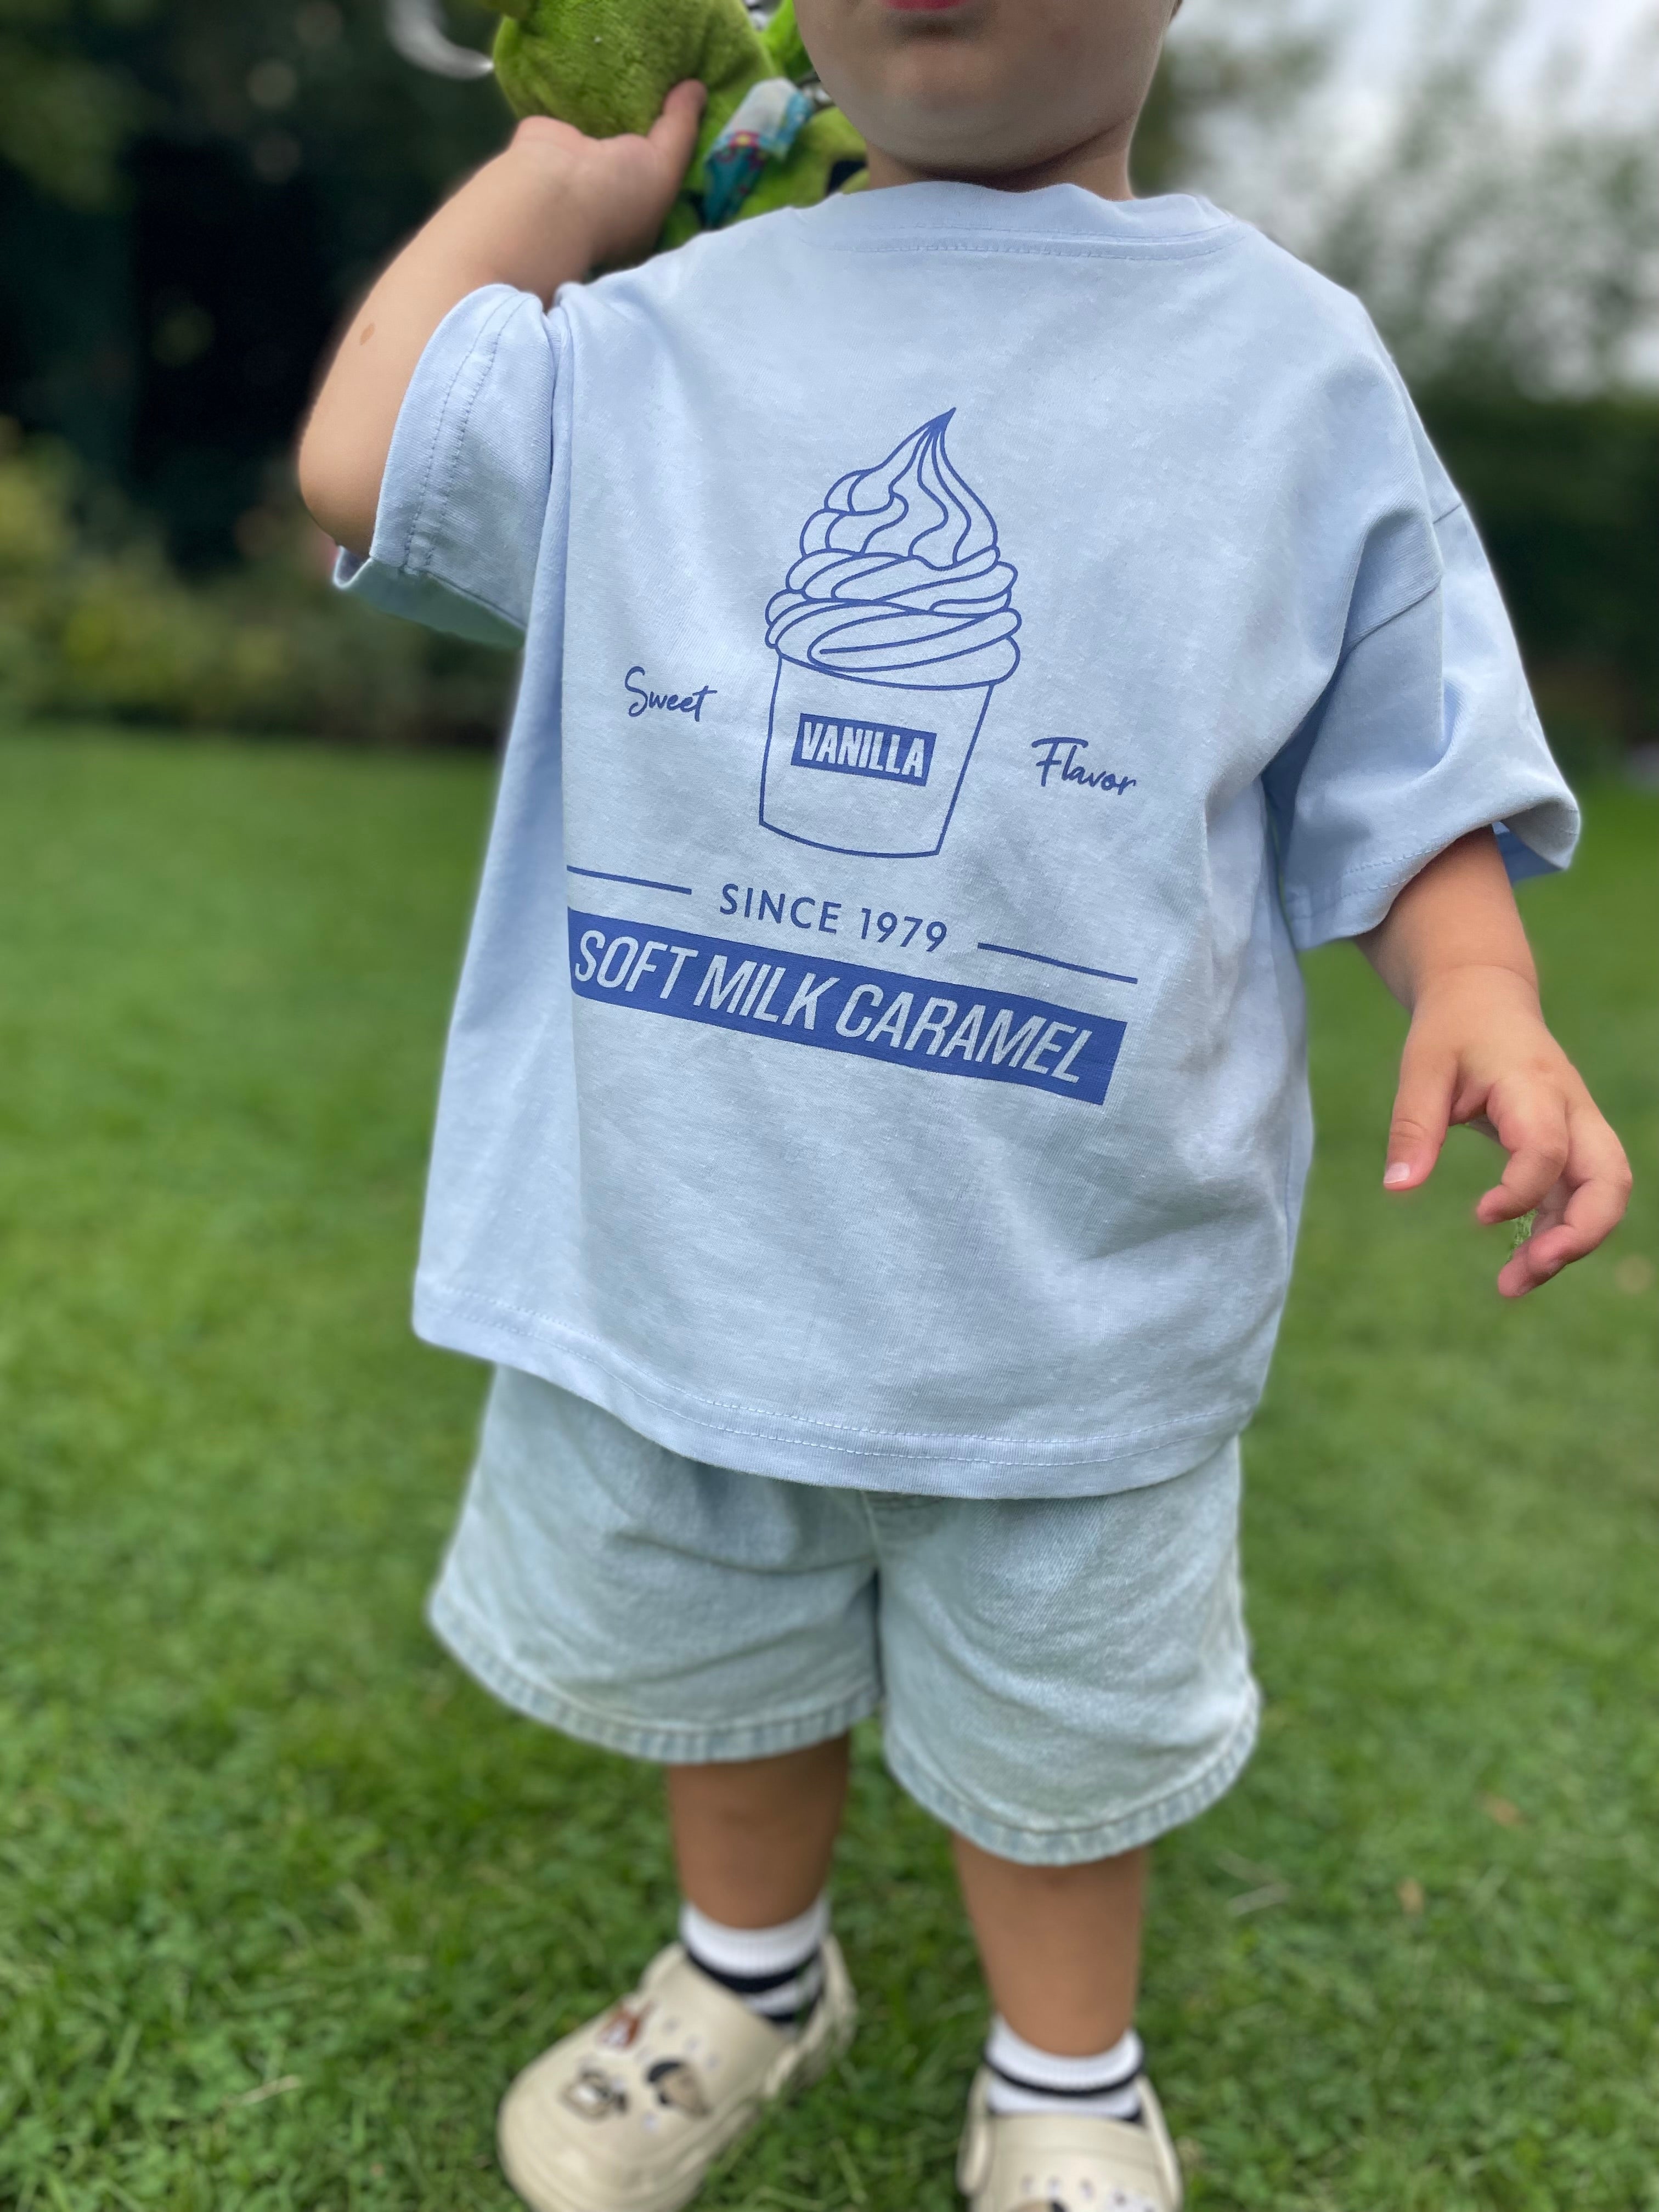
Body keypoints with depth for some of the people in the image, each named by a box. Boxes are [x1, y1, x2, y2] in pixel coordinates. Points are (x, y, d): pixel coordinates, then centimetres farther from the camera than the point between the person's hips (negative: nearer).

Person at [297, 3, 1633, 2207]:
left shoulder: (1293, 366, -2)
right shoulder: (664, 339, 5)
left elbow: (1409, 785, 0)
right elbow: (365, 458, 0)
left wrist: (1477, 990, -20)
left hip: (1068, 1299, -2)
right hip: (676, 1257, 3)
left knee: (1054, 1742, 18)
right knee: (717, 1681, 25)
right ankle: (751, 1974, 56)